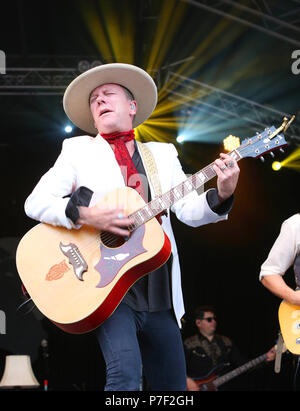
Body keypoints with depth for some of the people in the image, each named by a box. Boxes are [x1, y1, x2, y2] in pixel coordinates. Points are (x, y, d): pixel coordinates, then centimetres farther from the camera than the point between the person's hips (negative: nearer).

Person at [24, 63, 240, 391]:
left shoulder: (162, 154, 17)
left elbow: (190, 212, 7)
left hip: (158, 297, 4)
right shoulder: (77, 151, 10)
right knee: (126, 372, -27)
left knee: (173, 385, 8)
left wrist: (221, 196, -14)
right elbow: (36, 202, 0)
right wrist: (85, 215, -17)